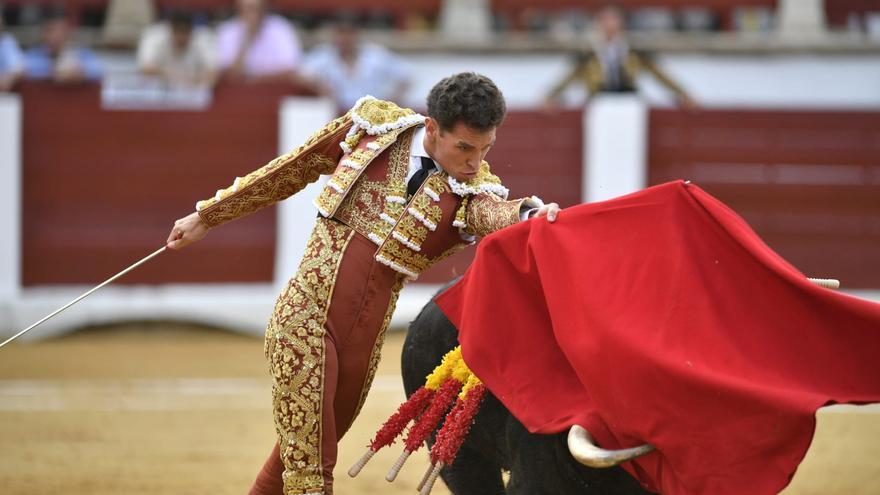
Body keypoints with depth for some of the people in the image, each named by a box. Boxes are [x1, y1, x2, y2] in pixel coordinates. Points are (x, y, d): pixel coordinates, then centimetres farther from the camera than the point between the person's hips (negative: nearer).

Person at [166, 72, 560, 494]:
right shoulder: (376, 125, -2)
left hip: (364, 342, 2)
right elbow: (292, 170, 10)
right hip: (305, 319, -2)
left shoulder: (471, 190, -4)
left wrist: (531, 216, -52)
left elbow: (495, 214, -27)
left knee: (301, 457, 16)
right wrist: (207, 218, 18)